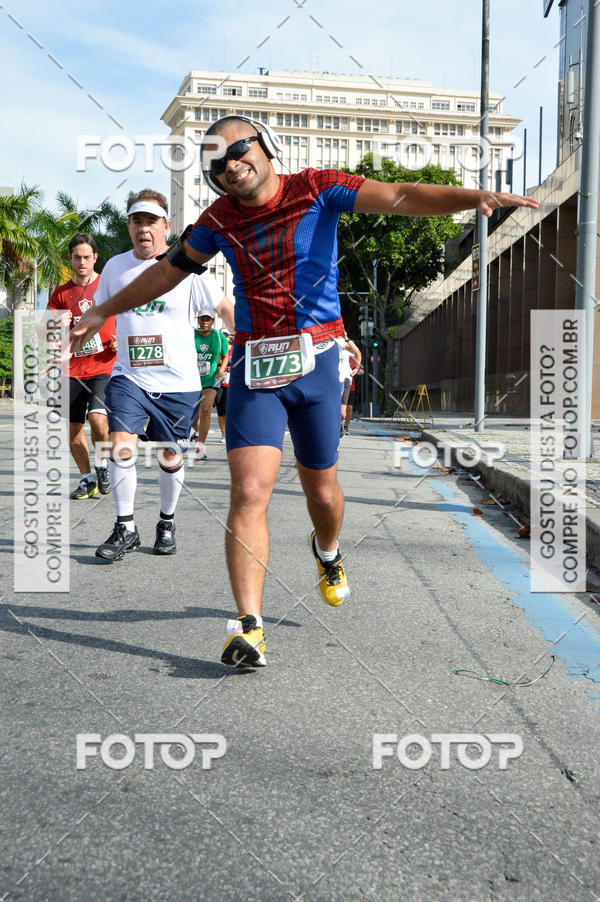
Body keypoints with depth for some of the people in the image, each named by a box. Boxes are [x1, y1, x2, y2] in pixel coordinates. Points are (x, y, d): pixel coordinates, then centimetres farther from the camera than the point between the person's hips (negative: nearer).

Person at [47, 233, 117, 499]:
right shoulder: (61, 293, 9)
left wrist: (121, 342, -8)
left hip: (103, 366, -3)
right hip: (73, 370, 4)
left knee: (97, 417, -23)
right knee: (72, 428, 4)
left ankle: (101, 466, 4)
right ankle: (87, 479, 22)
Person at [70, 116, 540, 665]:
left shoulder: (316, 190, -1)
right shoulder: (220, 219, 8)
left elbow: (399, 197, -13)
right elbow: (168, 270, 21)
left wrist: (474, 198, -29)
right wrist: (104, 312, 27)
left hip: (315, 360, -1)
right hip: (253, 368, 1)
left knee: (321, 489, 12)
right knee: (249, 494, -13)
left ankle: (327, 553, 48)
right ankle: (249, 628, -11)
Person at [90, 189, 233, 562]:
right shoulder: (115, 267, 5)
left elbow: (226, 308, 4)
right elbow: (99, 313, 19)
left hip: (178, 381, -1)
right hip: (129, 376, 2)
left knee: (171, 456, 7)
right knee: (121, 445, -14)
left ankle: (167, 523, 29)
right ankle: (126, 528, -1)